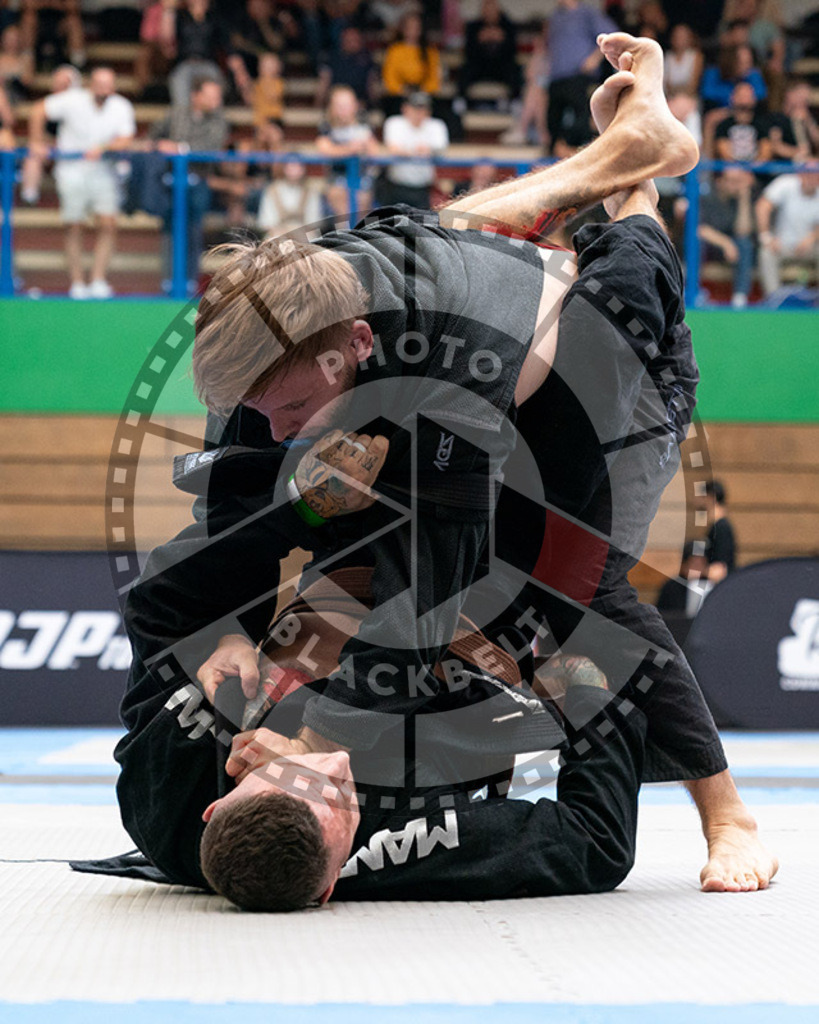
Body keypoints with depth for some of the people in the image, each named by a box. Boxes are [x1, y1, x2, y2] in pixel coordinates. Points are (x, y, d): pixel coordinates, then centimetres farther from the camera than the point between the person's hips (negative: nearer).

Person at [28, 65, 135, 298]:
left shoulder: (122, 108, -2)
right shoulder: (72, 101, -8)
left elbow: (125, 140, -11)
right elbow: (39, 111, 1)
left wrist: (102, 148, -27)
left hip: (104, 171, 2)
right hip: (72, 171, -1)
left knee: (107, 225, -11)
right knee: (74, 228, 0)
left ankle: (98, 280, -6)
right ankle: (77, 284, 9)